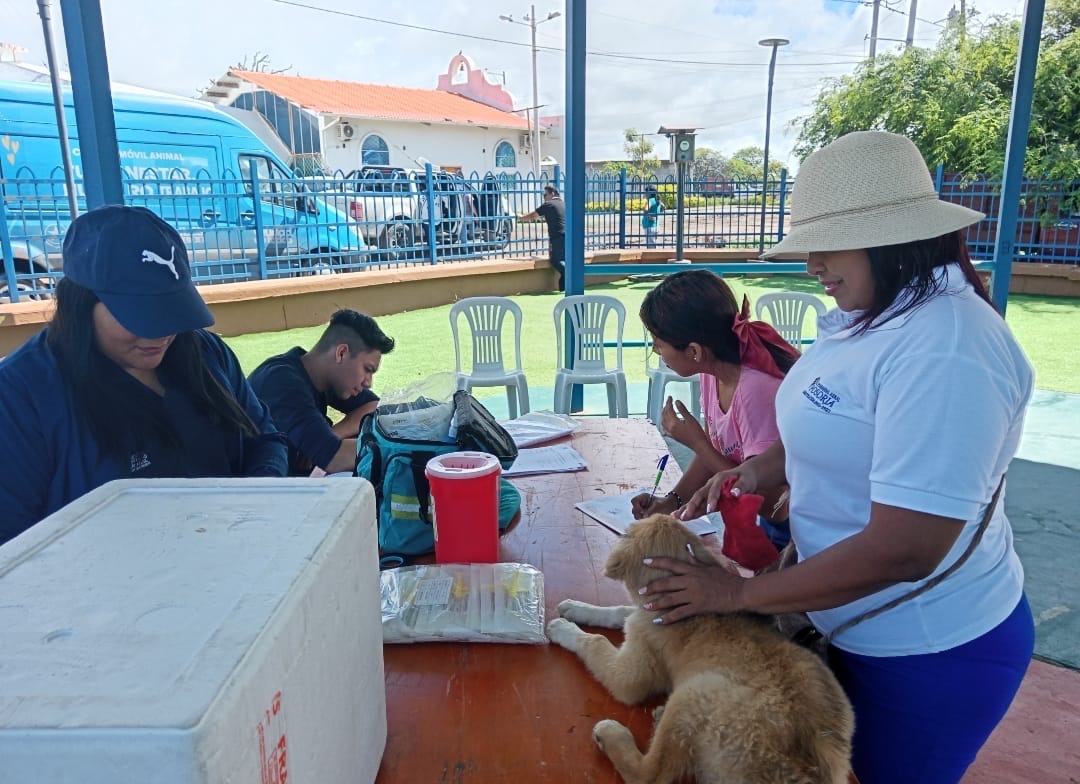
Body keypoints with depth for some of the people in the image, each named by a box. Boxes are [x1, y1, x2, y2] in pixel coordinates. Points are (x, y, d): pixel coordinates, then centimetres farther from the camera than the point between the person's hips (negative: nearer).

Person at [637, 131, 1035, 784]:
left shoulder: (944, 350, -30)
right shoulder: (873, 314, 0)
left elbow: (904, 549, -32)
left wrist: (738, 594, -24)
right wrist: (753, 473, -3)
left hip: (930, 654, -8)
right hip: (861, 627, 8)